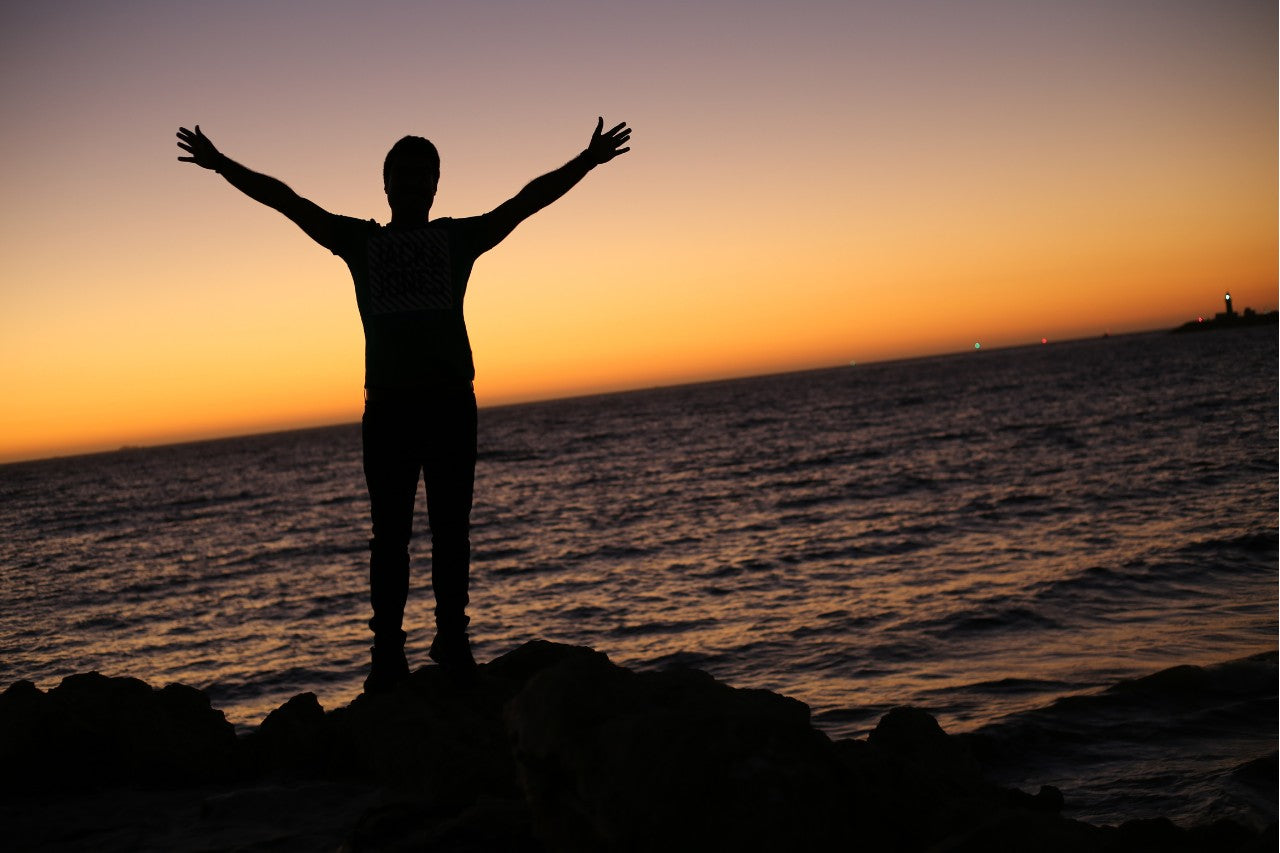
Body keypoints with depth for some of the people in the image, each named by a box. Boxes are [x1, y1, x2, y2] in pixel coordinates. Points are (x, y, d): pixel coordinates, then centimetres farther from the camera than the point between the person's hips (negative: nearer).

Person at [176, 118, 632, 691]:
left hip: (451, 403, 0)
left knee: (451, 529, 2)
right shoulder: (360, 241, 13)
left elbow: (528, 200, 7)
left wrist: (588, 162, 0)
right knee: (390, 532, 0)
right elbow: (286, 201, 12)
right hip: (388, 406, 0)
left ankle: (452, 639, 8)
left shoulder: (459, 237, 12)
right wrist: (222, 166, 8)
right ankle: (388, 650, 1)